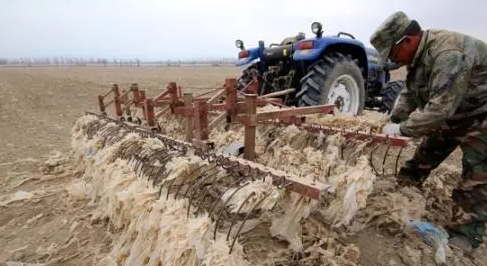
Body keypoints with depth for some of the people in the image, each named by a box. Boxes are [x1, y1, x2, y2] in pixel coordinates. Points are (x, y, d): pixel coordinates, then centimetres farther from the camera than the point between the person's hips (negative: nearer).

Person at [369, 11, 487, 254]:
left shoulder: (450, 53, -35)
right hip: (448, 117, 9)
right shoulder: (418, 54, -4)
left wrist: (403, 129, -29)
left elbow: (440, 107, -38)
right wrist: (394, 121, -5)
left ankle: (463, 239, 11)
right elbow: (409, 93, 5)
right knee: (420, 162, 16)